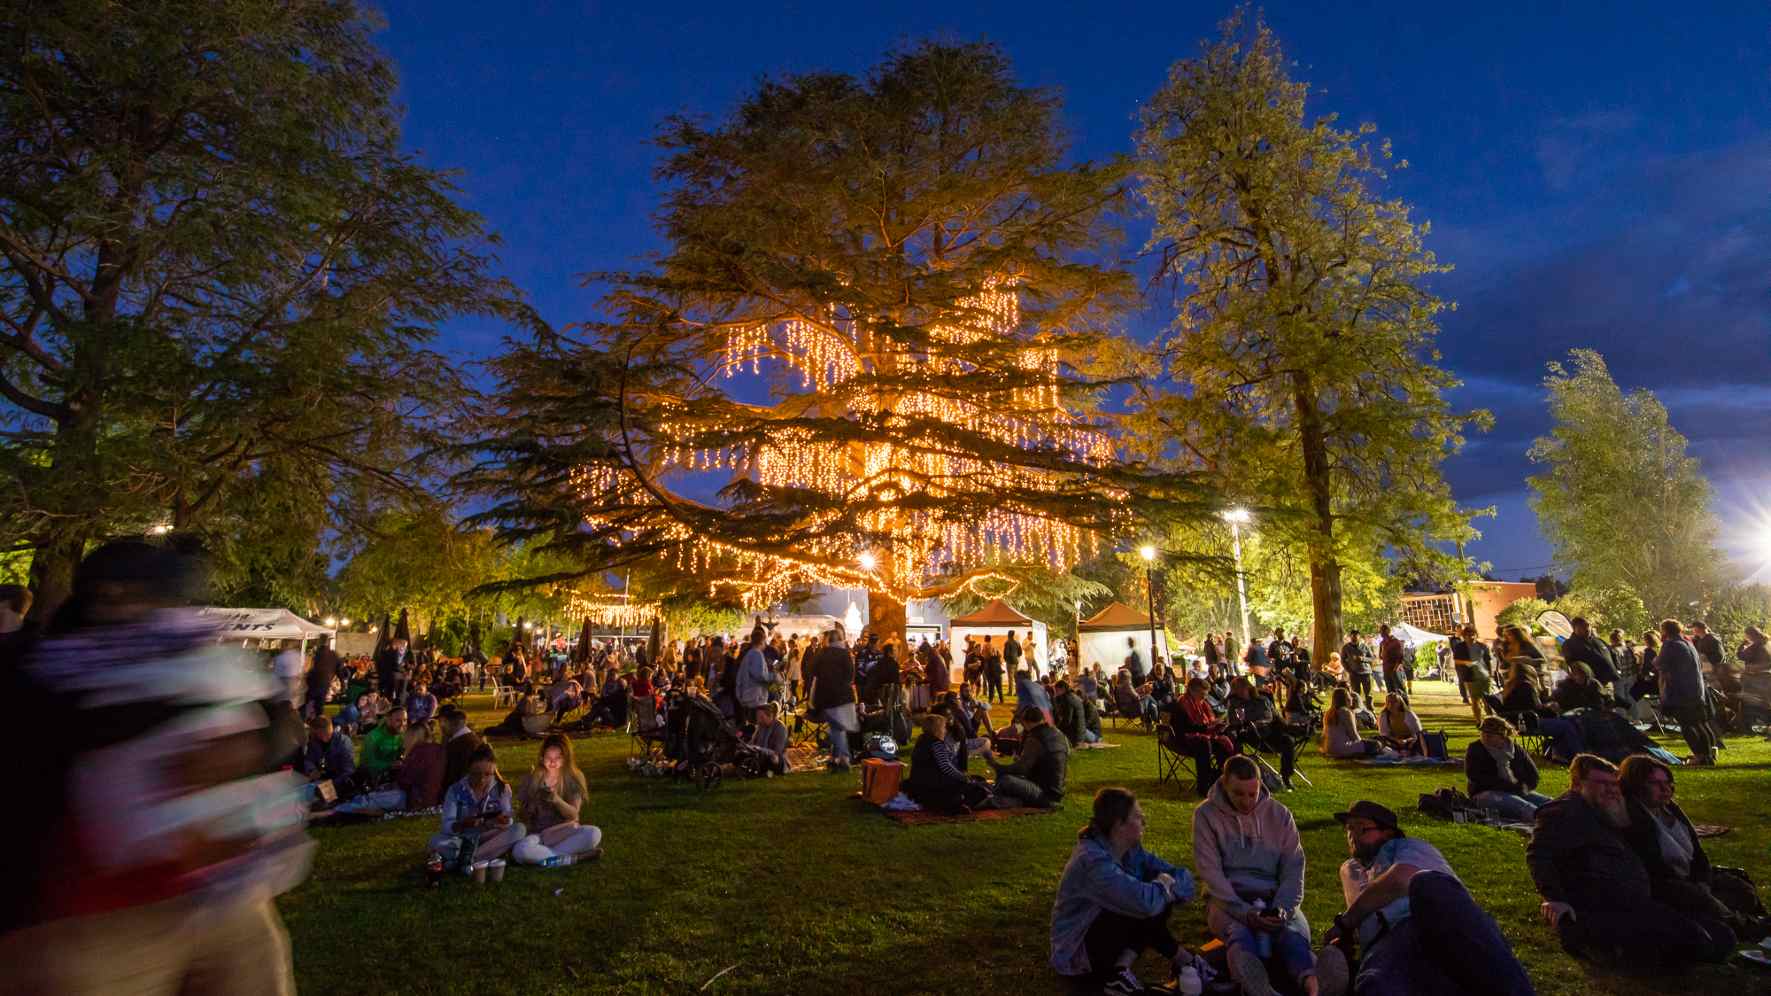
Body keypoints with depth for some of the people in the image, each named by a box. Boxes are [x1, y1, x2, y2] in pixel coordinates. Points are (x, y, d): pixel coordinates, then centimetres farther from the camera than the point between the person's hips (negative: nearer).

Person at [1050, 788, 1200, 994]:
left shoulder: (1131, 850, -2)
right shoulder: (1094, 861, -30)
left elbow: (1183, 876, 0)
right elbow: (1144, 901, -41)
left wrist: (1164, 889, -23)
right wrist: (1164, 884, -18)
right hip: (1077, 953, -9)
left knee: (1160, 902, -7)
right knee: (1145, 909, -25)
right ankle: (1182, 961, -3)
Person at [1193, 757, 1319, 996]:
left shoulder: (1280, 814, 8)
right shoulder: (1206, 814, -1)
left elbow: (1293, 868, 3)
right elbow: (1211, 872, -8)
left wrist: (1282, 908, -15)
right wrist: (1244, 912, -21)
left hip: (1274, 898, 3)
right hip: (1228, 900, -2)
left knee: (1295, 935, -31)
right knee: (1240, 935, -35)